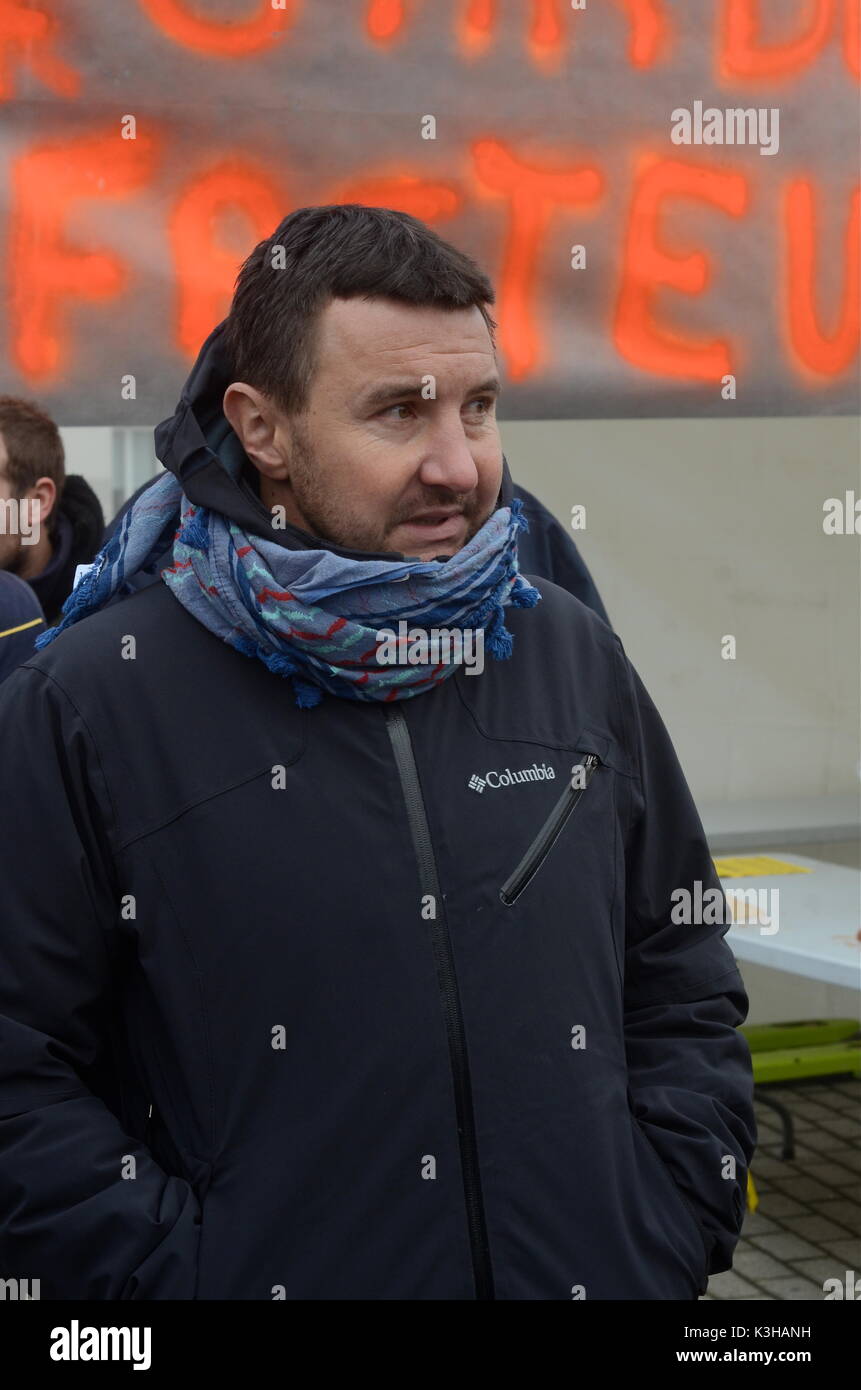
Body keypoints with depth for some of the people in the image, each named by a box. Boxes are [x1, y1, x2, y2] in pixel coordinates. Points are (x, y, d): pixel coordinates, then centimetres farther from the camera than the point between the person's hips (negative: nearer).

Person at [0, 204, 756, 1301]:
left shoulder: (574, 657, 3)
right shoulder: (90, 702, -9)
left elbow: (682, 990, 9)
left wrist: (673, 1235, -2)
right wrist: (179, 1269, -17)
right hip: (263, 1273, -3)